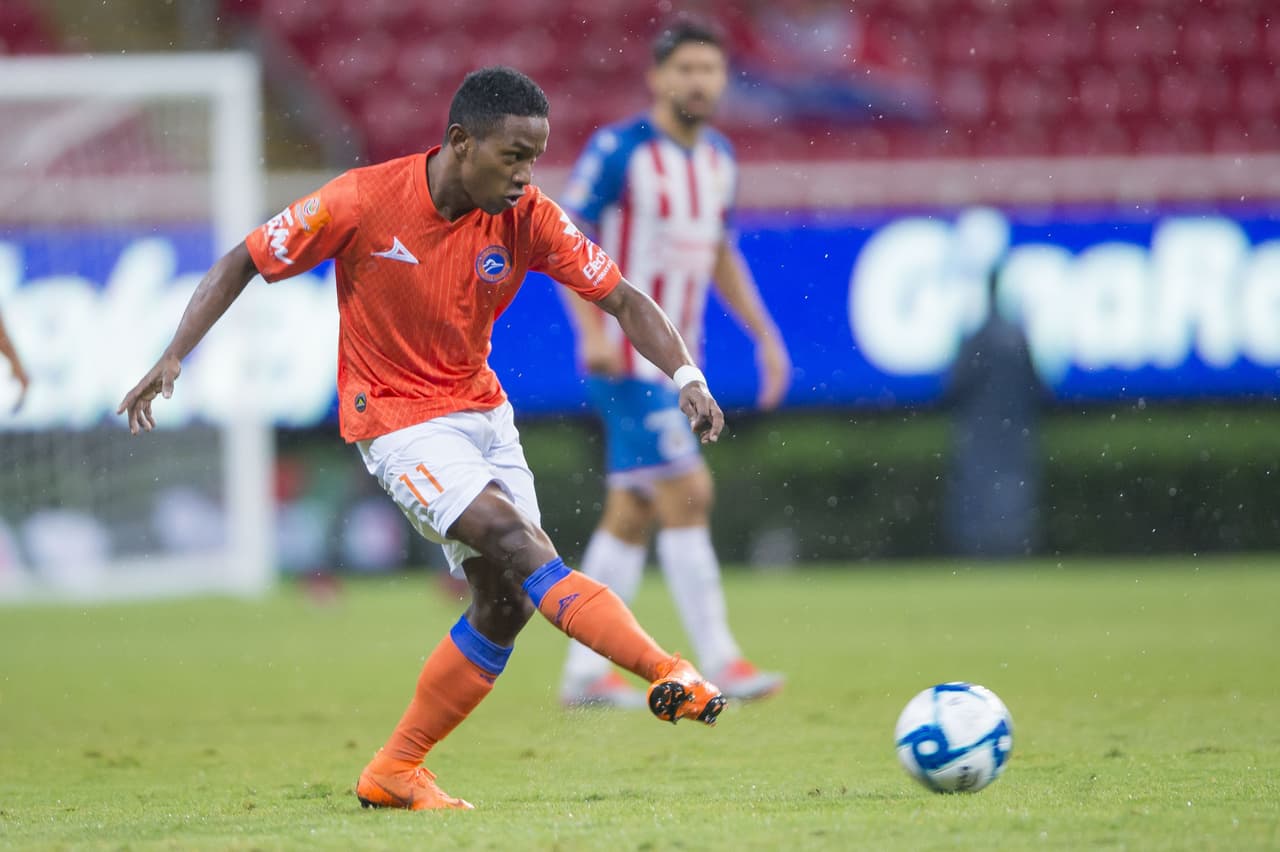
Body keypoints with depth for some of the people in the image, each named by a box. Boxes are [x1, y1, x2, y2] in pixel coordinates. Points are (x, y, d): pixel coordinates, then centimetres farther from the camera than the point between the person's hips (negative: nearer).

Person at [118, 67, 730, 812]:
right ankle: (668, 674, -32)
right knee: (514, 542, -24)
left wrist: (686, 375, -24)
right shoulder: (363, 201, -19)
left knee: (506, 603, 0)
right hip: (398, 421, -5)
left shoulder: (527, 218, -10)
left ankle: (395, 774, 12)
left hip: (482, 411, 5)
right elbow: (245, 263, -9)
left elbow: (624, 299, -7)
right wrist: (174, 359, -15)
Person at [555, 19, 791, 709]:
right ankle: (719, 663, -11)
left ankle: (585, 673, 13)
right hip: (628, 358, -8)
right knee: (687, 495, -13)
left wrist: (764, 334, 17)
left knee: (631, 513, 8)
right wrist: (592, 329, -22)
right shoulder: (618, 150, -11)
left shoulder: (718, 158, 11)